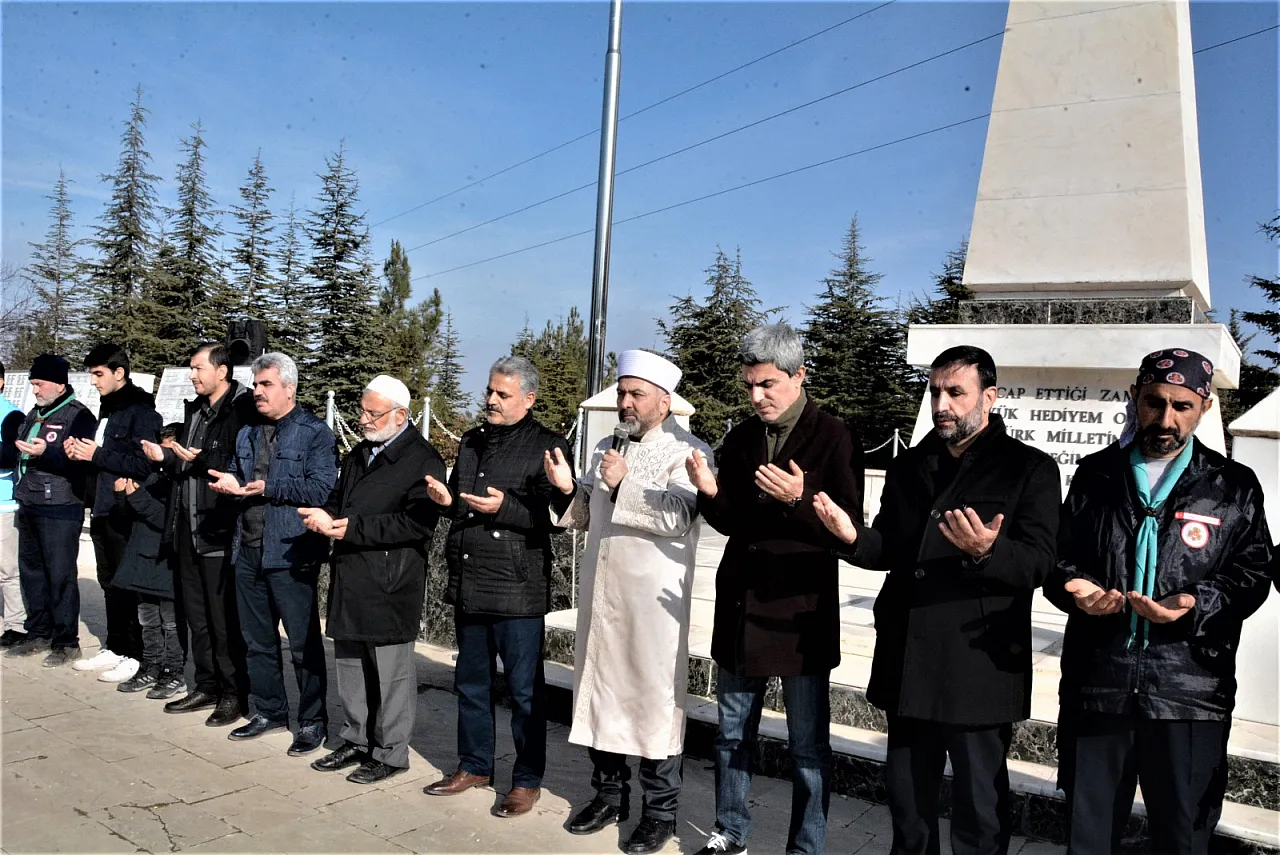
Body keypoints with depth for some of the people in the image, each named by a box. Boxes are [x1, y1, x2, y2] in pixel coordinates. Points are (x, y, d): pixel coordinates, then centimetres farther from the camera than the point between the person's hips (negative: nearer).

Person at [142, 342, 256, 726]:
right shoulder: (196, 410, 15)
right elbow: (186, 465, 20)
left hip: (220, 531, -9)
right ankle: (206, 686, 29)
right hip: (189, 528, 9)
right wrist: (166, 457, 2)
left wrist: (199, 460, -22)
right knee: (196, 615, 16)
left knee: (224, 619, 0)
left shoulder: (241, 410, -13)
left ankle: (234, 694, 12)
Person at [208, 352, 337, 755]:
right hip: (248, 551, 8)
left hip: (289, 554, -7)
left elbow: (322, 489, -18)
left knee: (303, 643, 1)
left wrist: (269, 488, -18)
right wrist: (232, 485, 0)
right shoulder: (248, 434, 16)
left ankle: (313, 721, 13)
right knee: (257, 640, 17)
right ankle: (268, 710, 31)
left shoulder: (315, 433, -7)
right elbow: (238, 479, 23)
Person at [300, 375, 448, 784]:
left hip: (390, 583, -8)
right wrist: (326, 516, 0)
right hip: (350, 579, 8)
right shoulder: (359, 454, 17)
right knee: (350, 665, 17)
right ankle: (356, 740, 33)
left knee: (391, 671, 2)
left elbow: (416, 523, -20)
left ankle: (390, 752, 16)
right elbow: (339, 500, 24)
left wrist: (353, 528, -20)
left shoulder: (423, 460, -11)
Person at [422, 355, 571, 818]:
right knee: (471, 681, 18)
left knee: (524, 689, 5)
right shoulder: (472, 441, 14)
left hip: (516, 589, -7)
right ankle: (475, 765, 35)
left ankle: (528, 779, 19)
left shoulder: (547, 445, -8)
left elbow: (553, 517, -13)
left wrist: (504, 507, -23)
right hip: (468, 585, 7)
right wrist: (445, 498, 3)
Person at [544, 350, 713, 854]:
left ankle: (660, 811, 17)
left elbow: (680, 517, -20)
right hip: (600, 593, 7)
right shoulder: (606, 448, 14)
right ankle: (609, 793, 31)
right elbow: (586, 516, 16)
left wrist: (624, 485, -23)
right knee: (599, 692, 14)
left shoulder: (687, 452, -6)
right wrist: (568, 488, -3)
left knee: (655, 700, 2)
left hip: (652, 600, -6)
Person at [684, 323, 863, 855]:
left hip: (801, 611, -5)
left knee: (808, 744, 7)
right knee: (732, 732, 16)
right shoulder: (741, 439, 6)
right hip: (741, 606, 5)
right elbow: (730, 523, 11)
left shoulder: (831, 437, -8)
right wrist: (710, 493, -9)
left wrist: (799, 500, -27)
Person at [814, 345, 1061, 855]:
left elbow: (1038, 563, -13)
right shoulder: (909, 466, 11)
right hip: (906, 663, 5)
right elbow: (892, 549, 12)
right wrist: (855, 538, -9)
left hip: (979, 669, -5)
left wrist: (987, 551, -33)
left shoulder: (1029, 469, -4)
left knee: (980, 810, 9)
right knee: (907, 799, 18)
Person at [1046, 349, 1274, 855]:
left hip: (1189, 694, -1)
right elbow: (1061, 557, 12)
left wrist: (1195, 604, -18)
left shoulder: (1234, 487, 6)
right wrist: (1077, 589, -10)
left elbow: (1251, 574, 1)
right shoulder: (1096, 475, 11)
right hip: (1097, 685, 2)